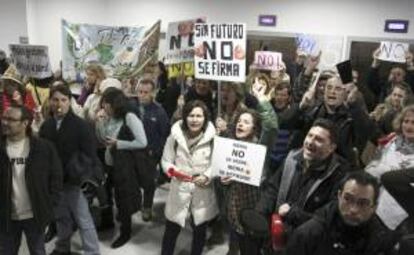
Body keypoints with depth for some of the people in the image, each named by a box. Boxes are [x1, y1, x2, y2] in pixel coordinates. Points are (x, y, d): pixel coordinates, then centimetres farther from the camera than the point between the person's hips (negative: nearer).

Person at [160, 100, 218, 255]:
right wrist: (176, 172, -19)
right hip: (179, 190, 1)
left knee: (200, 230, 20)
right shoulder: (175, 135, -7)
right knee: (171, 230, 12)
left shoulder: (212, 138, -14)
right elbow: (166, 161, -1)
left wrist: (207, 177, -21)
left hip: (203, 192, 0)